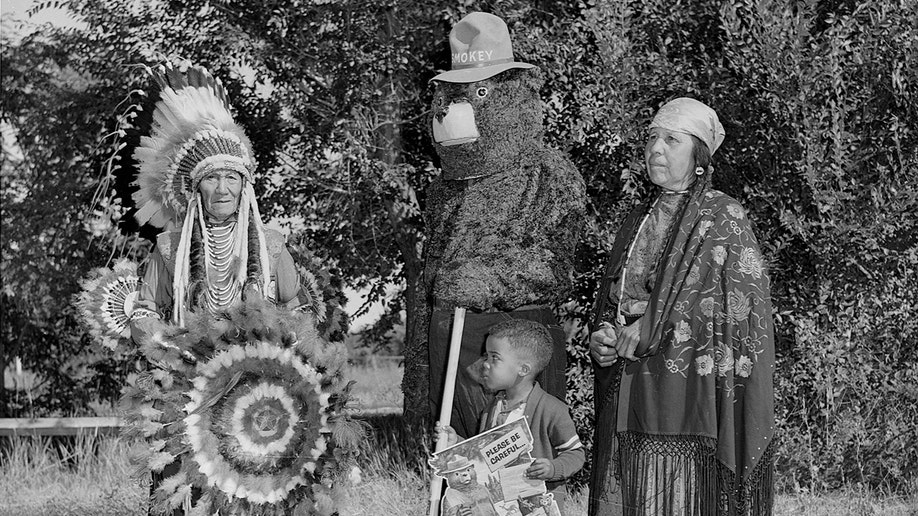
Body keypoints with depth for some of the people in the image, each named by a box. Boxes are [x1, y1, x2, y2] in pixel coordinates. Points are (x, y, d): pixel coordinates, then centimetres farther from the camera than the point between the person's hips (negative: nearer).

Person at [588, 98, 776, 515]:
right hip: (627, 402, 6)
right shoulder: (639, 223, 16)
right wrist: (602, 336, -1)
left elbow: (739, 311, -11)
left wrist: (650, 330, -13)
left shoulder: (725, 219, -3)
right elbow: (609, 302, 22)